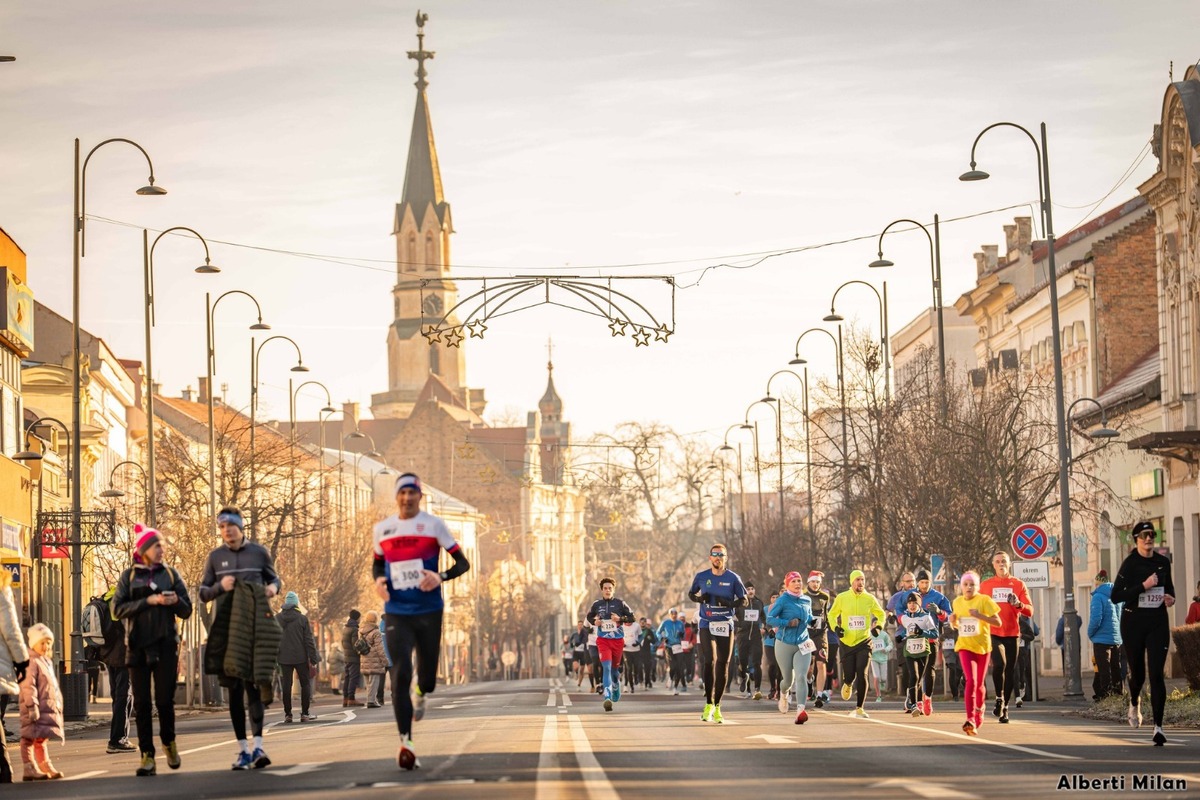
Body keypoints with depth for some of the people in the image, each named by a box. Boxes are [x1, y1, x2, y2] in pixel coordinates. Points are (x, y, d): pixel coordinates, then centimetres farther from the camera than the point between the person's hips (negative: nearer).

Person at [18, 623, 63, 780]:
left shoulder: (47, 662, 20)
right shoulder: (31, 662, -12)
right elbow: (28, 686, -18)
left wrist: (58, 705, 27)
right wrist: (32, 706, -23)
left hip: (49, 707, 10)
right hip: (36, 709, -10)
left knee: (42, 739, 16)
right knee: (30, 738, -8)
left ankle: (45, 767, 21)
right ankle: (30, 769, -10)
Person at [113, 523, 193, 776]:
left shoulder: (170, 574, 10)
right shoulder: (129, 576, 7)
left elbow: (186, 611, 10)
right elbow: (118, 608, -5)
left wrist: (176, 601, -11)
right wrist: (149, 601, -14)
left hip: (166, 644, 0)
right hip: (138, 646, 0)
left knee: (165, 699, -5)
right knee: (142, 703, -2)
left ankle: (169, 742, 22)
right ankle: (147, 756, 1)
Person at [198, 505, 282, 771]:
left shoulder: (259, 552, 5)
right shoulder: (215, 557, 8)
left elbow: (274, 579, 15)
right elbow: (203, 592, 10)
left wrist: (274, 587, -9)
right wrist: (220, 586, -11)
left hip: (254, 627, -2)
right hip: (225, 629, 2)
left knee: (252, 686, -9)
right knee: (234, 689, 3)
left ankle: (257, 745, -14)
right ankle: (243, 748, 6)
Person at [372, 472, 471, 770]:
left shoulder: (433, 524, -2)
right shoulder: (382, 529, 8)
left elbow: (462, 563, -1)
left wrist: (441, 577, -20)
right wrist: (378, 580, 1)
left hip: (429, 611, -1)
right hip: (396, 613, 1)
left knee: (428, 679, 7)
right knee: (400, 674, -14)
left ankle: (419, 693, 46)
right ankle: (406, 742, -15)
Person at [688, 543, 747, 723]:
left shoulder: (733, 578, 0)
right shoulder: (701, 576, 3)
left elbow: (743, 600, 5)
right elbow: (691, 594, 17)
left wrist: (729, 603, -15)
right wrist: (699, 598, -6)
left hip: (725, 625, 1)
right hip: (706, 625, -1)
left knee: (722, 665, 3)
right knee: (709, 662, -12)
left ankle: (717, 706, 13)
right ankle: (709, 704, -5)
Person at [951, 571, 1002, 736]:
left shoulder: (984, 600, -7)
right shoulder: (957, 602, 6)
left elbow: (998, 622, -11)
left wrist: (979, 615, -23)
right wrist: (953, 621, -4)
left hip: (982, 646, -1)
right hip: (965, 646, 1)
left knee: (979, 683, 12)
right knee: (970, 681, -18)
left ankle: (979, 708, 43)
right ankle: (971, 720, -25)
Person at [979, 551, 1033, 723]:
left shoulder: (1019, 585, 7)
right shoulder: (985, 585, 7)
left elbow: (1030, 612, 1)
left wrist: (1018, 604, -18)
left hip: (1012, 633, 2)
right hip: (993, 633, -2)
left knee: (1010, 672, 4)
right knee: (999, 664, -24)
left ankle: (1005, 707, 16)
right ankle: (999, 699, -5)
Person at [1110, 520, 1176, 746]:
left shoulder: (1163, 562, 5)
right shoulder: (1130, 564, -8)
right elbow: (1115, 596, -15)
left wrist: (1171, 598, 1)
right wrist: (1143, 586, -22)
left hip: (1158, 622, 2)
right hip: (1133, 623, -2)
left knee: (1156, 674, -8)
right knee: (1137, 672, 10)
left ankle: (1158, 727, -9)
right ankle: (1134, 705, 45)